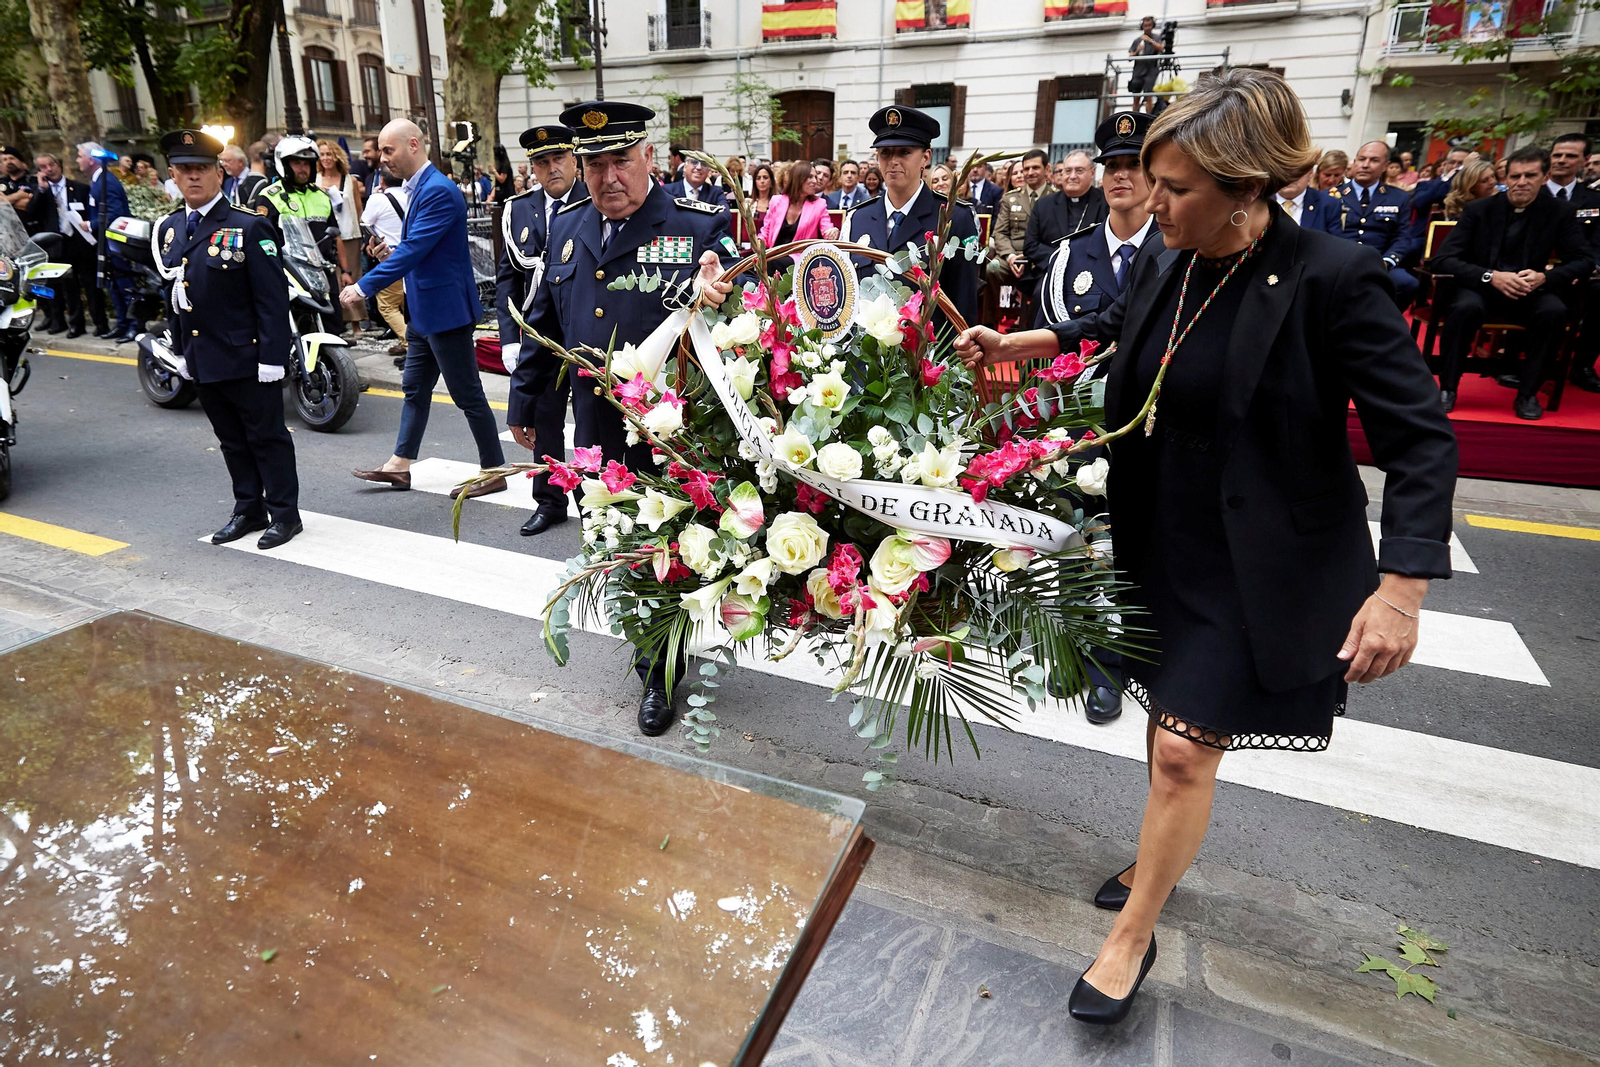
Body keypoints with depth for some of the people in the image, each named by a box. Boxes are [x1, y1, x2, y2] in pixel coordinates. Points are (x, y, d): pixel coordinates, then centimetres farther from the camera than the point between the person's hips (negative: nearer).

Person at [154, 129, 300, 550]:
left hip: (247, 358, -6)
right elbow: (174, 295, 17)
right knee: (231, 440, 14)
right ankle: (249, 509, 25)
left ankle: (284, 513, 12)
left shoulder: (250, 226, -9)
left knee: (267, 437, 3)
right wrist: (180, 350, 14)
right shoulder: (167, 229, 12)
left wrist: (272, 356, -17)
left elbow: (272, 298, -13)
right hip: (201, 361, 6)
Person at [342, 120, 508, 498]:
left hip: (447, 308, -10)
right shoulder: (417, 187, 13)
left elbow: (414, 250, -24)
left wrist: (363, 287, -22)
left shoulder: (438, 191, -19)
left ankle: (494, 470, 9)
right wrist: (392, 253, 2)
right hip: (424, 309, 10)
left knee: (467, 394, -2)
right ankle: (400, 465, 26)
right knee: (415, 387, 16)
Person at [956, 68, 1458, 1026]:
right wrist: (1020, 346, 12)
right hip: (1164, 547, 6)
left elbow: (1421, 437, -17)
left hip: (1255, 570, -6)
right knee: (1170, 719, 19)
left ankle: (1132, 939, 19)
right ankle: (1164, 860, 45)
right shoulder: (1169, 273, -1)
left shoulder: (1333, 279, -19)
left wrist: (1404, 586, -24)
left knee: (1186, 746, -2)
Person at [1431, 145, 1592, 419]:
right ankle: (1447, 388, -22)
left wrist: (1545, 277, -19)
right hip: (1481, 287, -2)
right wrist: (1492, 277, -25)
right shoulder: (1479, 209, -2)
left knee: (1555, 311, -30)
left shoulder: (1559, 212, 3)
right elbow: (1443, 259, -10)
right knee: (1465, 307, -36)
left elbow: (1585, 260, 3)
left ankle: (1527, 393, -16)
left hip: (1529, 292, 2)